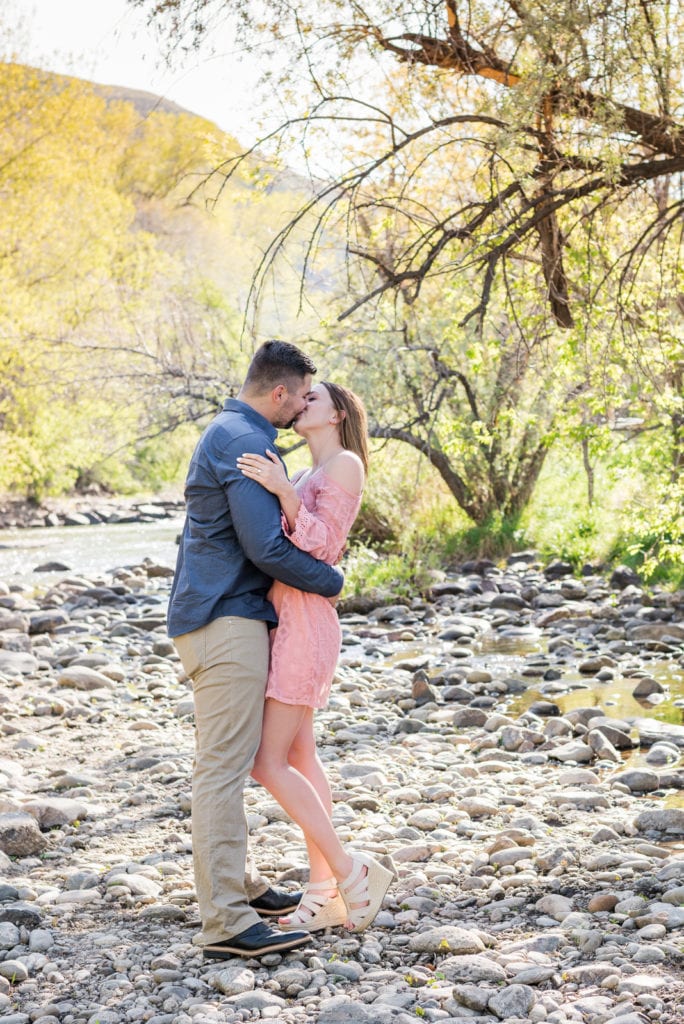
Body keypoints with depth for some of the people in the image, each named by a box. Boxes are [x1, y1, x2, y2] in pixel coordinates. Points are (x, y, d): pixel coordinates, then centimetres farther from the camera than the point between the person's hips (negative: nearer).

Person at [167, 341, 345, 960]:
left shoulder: (229, 433, 18)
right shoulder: (245, 443, -16)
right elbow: (267, 547, -21)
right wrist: (331, 581, -7)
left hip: (224, 615, 11)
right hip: (228, 621, -11)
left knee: (230, 761, 17)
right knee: (224, 765, -11)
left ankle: (237, 883, 28)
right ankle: (227, 922, -10)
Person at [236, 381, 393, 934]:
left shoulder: (346, 464, -7)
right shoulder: (306, 476, 19)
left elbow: (321, 546, -16)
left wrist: (282, 489, -26)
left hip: (305, 624, -9)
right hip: (281, 620, 9)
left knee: (268, 762, -10)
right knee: (299, 754, 8)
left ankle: (350, 872, -2)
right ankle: (324, 892, 11)